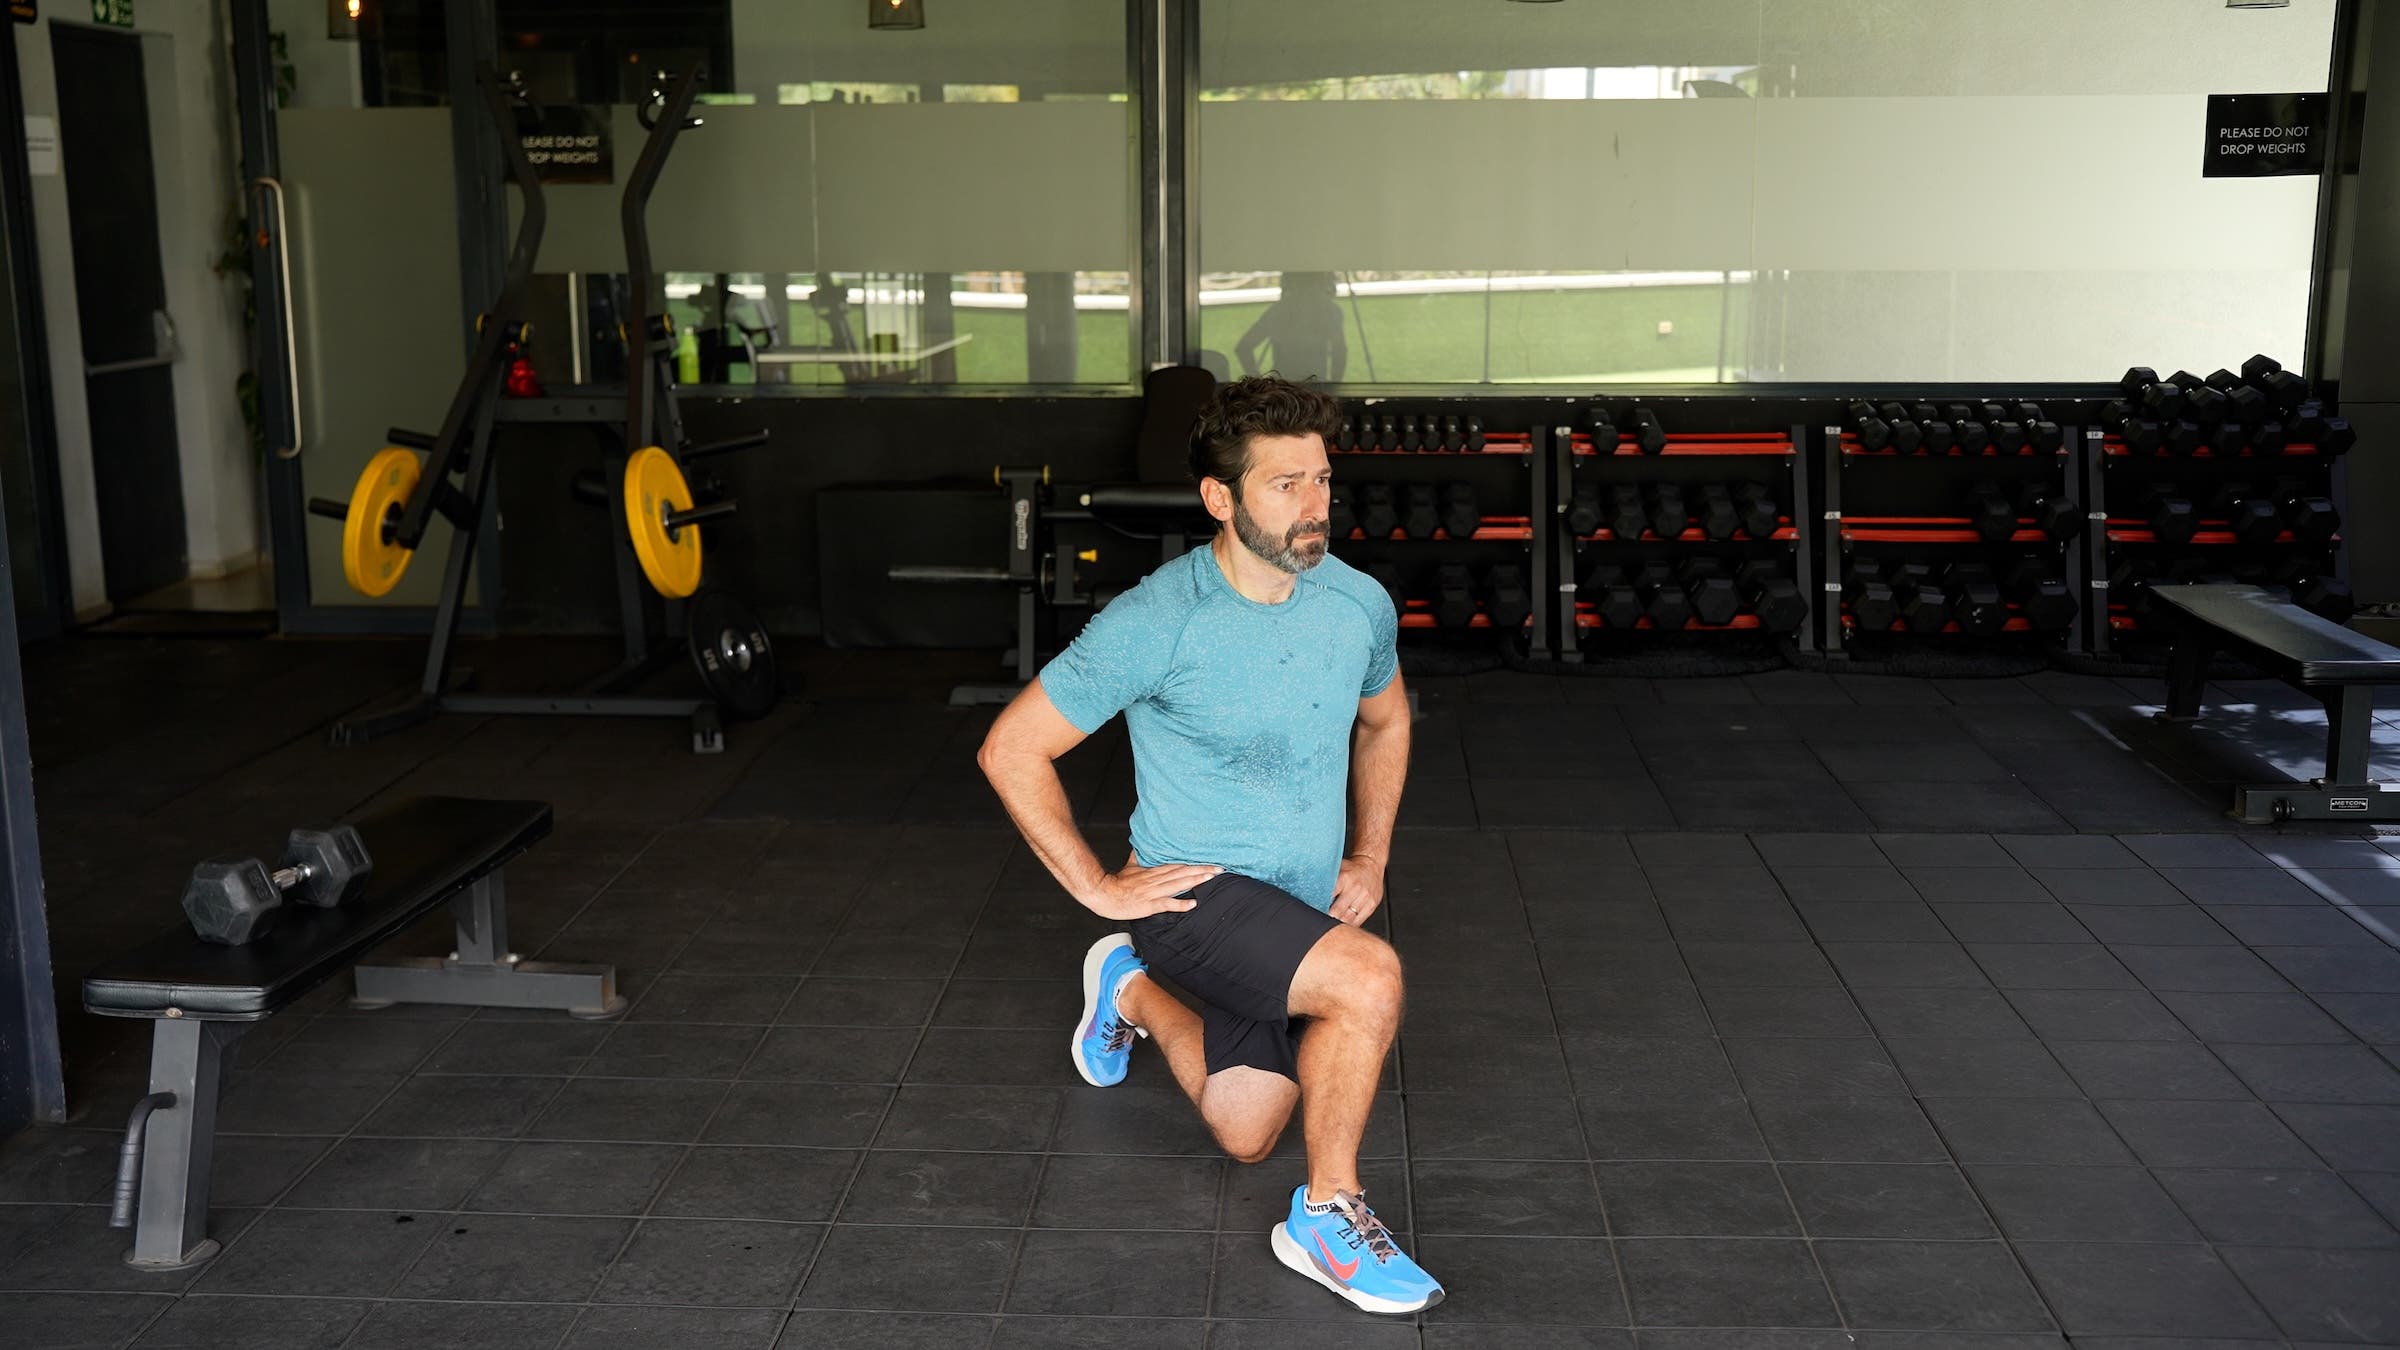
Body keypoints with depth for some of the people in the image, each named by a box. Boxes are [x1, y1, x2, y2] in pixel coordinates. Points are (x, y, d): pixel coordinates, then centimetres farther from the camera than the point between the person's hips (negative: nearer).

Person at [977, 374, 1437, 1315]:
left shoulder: (1358, 603, -6)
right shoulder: (1156, 622, -22)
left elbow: (1384, 723, 16)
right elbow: (1011, 751, -15)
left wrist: (1370, 857, 8)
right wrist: (1099, 886, -15)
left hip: (1304, 907, 6)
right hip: (1196, 888, -6)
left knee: (1245, 1135, 18)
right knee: (1369, 979, -32)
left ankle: (1130, 991, 42)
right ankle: (1328, 1217, -10)